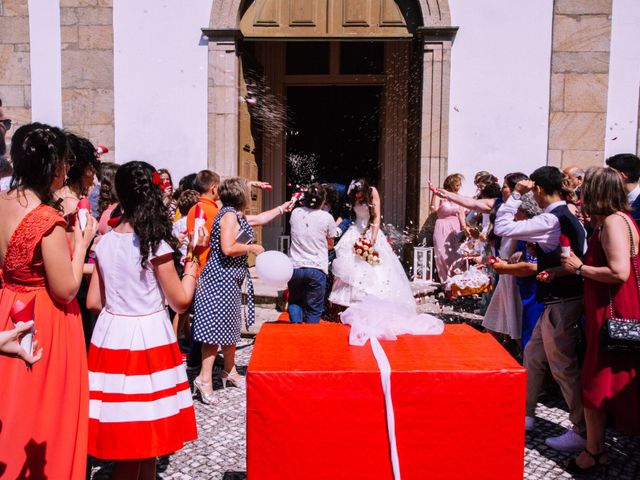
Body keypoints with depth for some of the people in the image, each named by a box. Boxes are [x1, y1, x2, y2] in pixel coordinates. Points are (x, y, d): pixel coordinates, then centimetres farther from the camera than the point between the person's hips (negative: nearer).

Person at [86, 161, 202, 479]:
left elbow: (93, 302, 8)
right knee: (145, 428, 7)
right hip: (147, 338, -6)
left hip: (111, 334, 6)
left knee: (124, 433, 13)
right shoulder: (156, 244, -11)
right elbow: (180, 302, -7)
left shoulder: (105, 242, 4)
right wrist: (192, 263, 8)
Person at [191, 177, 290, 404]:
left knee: (230, 325, 17)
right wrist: (252, 248, -11)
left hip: (230, 281, 10)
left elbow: (259, 218, 32)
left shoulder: (236, 216, 15)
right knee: (217, 326, -10)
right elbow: (227, 249, -25)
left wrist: (282, 208, 41)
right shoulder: (229, 215, -15)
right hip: (220, 279, -10)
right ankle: (204, 378, -6)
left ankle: (230, 371, 28)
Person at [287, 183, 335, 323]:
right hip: (316, 269, -2)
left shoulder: (295, 213, 1)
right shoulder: (327, 217, -5)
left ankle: (295, 324, 3)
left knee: (294, 301, 21)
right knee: (314, 308, 8)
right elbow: (330, 245, 7)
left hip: (295, 266, 3)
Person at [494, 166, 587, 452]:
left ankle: (581, 432, 12)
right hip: (563, 298, 10)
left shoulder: (550, 220, -19)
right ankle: (525, 415, 30)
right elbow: (579, 259, 17)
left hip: (561, 303, -10)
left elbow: (502, 227, -19)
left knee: (563, 367, 0)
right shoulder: (570, 217, 11)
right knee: (533, 356, 18)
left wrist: (516, 194, -12)